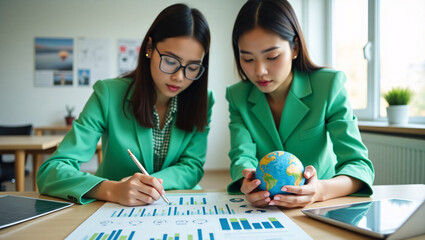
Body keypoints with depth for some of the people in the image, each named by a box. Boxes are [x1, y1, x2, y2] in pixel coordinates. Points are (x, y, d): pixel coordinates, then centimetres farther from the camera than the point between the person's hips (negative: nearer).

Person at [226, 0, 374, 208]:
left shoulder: (329, 85, -11)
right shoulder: (237, 96, -3)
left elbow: (358, 163, -16)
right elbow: (243, 155, -13)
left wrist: (322, 190, -36)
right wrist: (248, 183, -36)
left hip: (320, 207, 0)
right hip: (263, 206, 1)